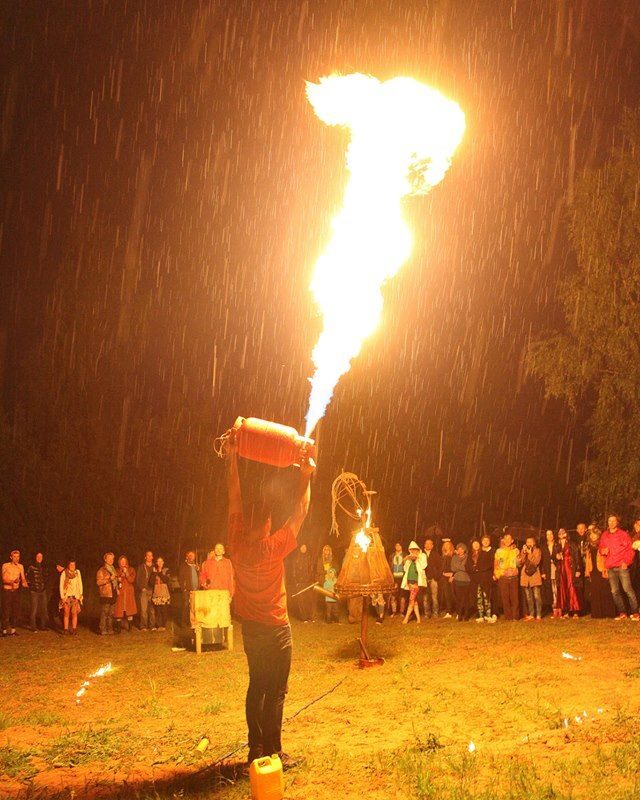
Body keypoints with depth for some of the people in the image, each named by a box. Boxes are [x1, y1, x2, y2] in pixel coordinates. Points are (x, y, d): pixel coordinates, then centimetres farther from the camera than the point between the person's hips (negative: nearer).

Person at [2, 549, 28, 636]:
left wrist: (24, 583, -19)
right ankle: (5, 630, 1)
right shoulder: (5, 565, -5)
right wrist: (12, 581, -27)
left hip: (16, 590, 4)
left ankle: (13, 630, 12)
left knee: (16, 610, 4)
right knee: (6, 611, -6)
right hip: (7, 590, -4)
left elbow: (23, 578, 3)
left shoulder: (20, 566, 6)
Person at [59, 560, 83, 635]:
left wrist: (80, 595, 5)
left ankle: (74, 630, 1)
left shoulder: (77, 572, 8)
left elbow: (80, 584, 11)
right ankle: (65, 629, 2)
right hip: (66, 596, -2)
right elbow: (61, 585, 0)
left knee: (74, 613, -2)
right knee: (66, 614, -3)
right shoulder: (64, 573, 0)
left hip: (75, 597, 2)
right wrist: (62, 597, -6)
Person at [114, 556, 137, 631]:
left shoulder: (131, 570, 9)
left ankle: (130, 627, 0)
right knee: (119, 610, -7)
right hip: (120, 593, 1)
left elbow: (131, 580, -1)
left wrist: (126, 573, -11)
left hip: (129, 592, 0)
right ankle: (119, 628, -1)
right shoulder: (117, 571, 12)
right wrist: (118, 580, -7)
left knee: (130, 609, -7)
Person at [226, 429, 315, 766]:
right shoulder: (273, 548, -19)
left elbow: (234, 499, -4)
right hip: (276, 628, -6)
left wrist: (232, 456, -3)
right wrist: (306, 477, -3)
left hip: (251, 628, 6)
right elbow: (299, 514, -10)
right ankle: (272, 751, 3)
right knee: (275, 691, 1)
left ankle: (256, 748, 18)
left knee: (256, 686, 14)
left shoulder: (237, 544, -8)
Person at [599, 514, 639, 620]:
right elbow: (601, 548, 23)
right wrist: (603, 551, 0)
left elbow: (630, 550, 1)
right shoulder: (604, 535, 15)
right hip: (610, 568, 4)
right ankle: (622, 613, 10)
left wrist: (626, 562, -12)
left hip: (622, 566, -4)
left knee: (627, 589, -11)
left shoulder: (623, 534, 3)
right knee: (615, 591, 3)